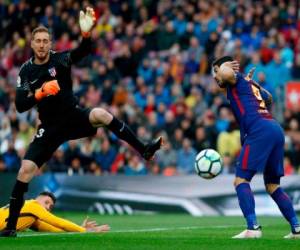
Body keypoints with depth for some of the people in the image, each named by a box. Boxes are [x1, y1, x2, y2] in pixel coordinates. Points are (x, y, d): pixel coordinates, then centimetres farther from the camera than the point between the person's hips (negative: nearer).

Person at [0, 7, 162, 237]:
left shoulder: (60, 59, -8)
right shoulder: (26, 71, -2)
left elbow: (84, 51, -27)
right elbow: (20, 106, -7)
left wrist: (86, 33, -48)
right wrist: (40, 93, -25)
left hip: (74, 116, -2)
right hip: (50, 127, 2)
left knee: (101, 114, -34)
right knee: (26, 170, -11)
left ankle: (144, 150, -27)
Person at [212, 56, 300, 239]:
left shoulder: (237, 80, 8)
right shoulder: (251, 85, 31)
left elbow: (227, 74, -18)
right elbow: (268, 98, 51)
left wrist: (223, 65, 4)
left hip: (260, 131, -9)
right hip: (276, 130, 9)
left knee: (241, 180, -9)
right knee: (273, 186, 14)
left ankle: (253, 228, -22)